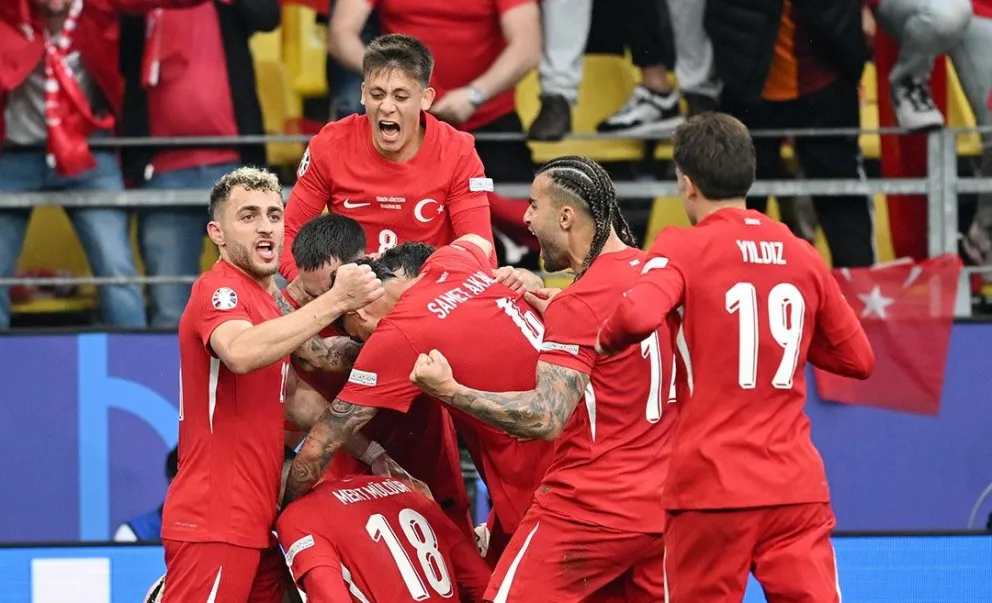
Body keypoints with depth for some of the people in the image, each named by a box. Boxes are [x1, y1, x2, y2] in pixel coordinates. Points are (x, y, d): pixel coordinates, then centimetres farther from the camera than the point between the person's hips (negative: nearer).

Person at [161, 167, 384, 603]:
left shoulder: (268, 303, 19)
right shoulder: (218, 289, -9)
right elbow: (241, 352, -31)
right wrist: (335, 302, -31)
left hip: (255, 519, 9)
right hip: (214, 523, -9)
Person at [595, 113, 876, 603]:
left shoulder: (683, 248, -4)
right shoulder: (803, 256, 9)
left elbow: (637, 315, -23)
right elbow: (857, 358, 15)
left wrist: (606, 340, -2)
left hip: (712, 488, -3)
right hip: (797, 485, 3)